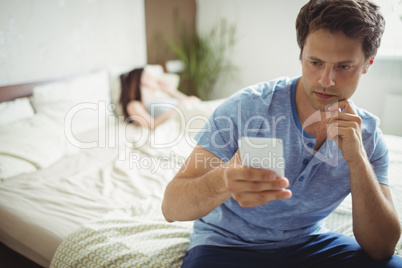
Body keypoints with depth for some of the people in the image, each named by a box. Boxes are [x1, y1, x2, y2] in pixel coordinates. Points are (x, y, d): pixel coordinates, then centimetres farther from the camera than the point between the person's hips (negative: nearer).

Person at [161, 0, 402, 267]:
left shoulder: (368, 136, -7)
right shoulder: (246, 107, -21)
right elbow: (171, 206, -24)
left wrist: (357, 159, -25)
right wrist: (223, 181, -46)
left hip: (308, 242, 3)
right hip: (227, 244, -2)